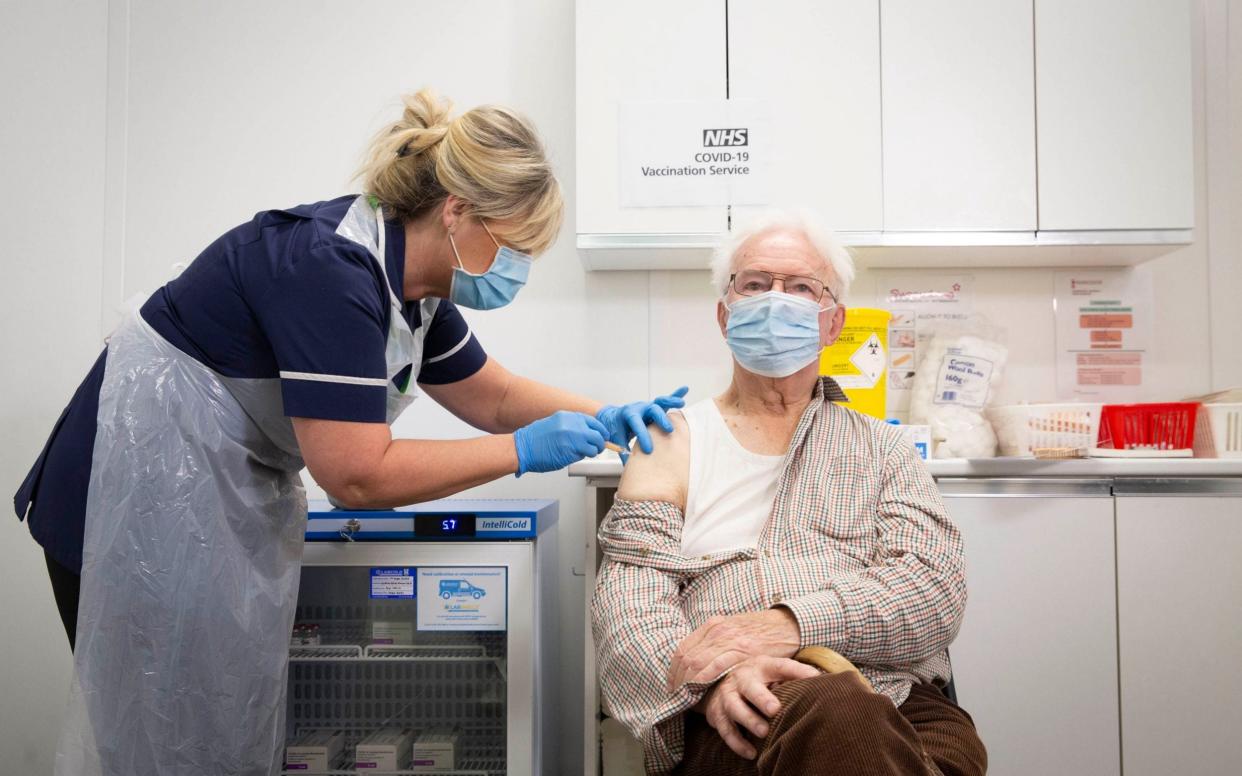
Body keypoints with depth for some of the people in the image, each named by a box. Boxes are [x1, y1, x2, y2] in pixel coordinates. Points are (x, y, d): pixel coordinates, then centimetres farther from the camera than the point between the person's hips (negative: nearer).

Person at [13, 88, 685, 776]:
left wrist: (605, 418, -3)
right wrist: (524, 451, -23)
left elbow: (493, 396, 10)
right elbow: (358, 475, -30)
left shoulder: (410, 280, -1)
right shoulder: (330, 267, -28)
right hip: (143, 509, -8)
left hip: (232, 512, 9)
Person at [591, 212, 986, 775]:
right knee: (834, 709, -36)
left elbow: (938, 589, 3)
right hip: (739, 725, -2)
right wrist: (714, 678, -20)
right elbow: (627, 606, 2)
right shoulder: (674, 445, 13)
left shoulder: (880, 448, 19)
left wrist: (790, 623, -15)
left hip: (901, 705, 3)